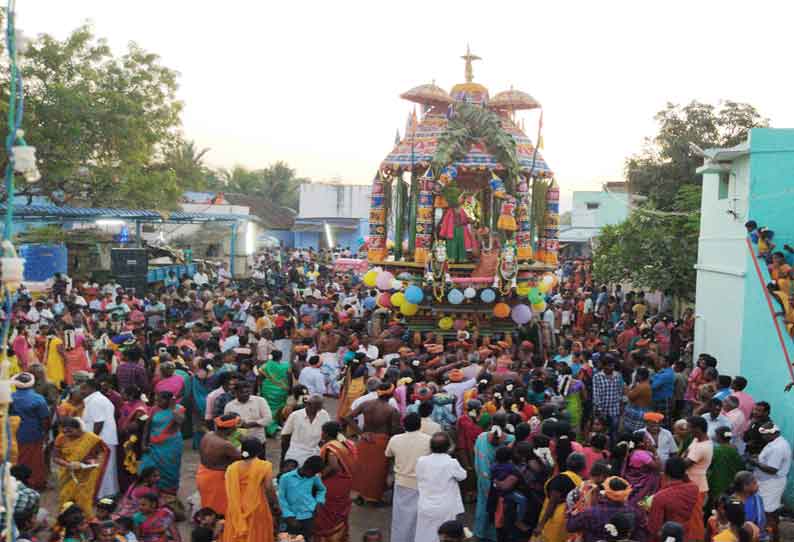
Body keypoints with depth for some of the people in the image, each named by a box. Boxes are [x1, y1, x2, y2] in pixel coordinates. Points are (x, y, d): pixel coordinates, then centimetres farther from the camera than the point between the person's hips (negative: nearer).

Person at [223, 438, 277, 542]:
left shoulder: (232, 467, 2)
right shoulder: (264, 466, -9)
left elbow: (229, 490, 2)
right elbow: (269, 488, -12)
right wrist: (275, 503, 0)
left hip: (235, 510, 3)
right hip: (257, 508, -3)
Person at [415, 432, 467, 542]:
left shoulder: (421, 461, -8)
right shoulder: (452, 463, -16)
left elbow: (419, 483, 3)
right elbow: (462, 476, 3)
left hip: (426, 507, 2)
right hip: (445, 509, -2)